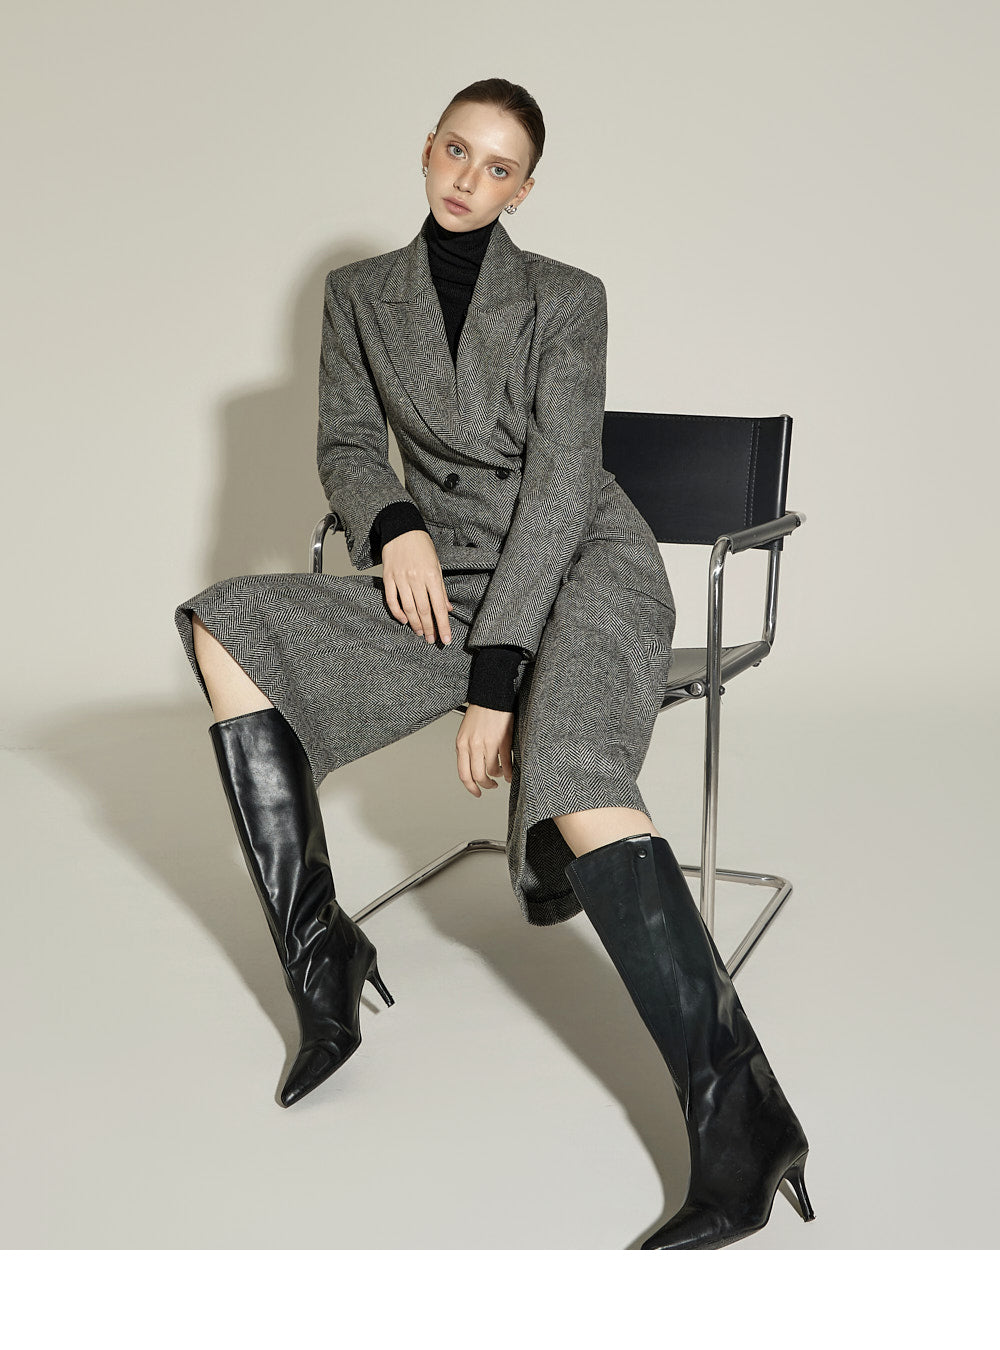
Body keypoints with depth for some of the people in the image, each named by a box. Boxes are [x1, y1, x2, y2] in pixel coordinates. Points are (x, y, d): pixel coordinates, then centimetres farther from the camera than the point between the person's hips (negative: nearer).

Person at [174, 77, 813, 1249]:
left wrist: (492, 680, -21)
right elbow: (344, 444, 12)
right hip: (451, 582, 5)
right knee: (227, 632, -15)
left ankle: (739, 1121, -36)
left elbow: (561, 480, -12)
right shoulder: (360, 294, 11)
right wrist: (394, 527, -14)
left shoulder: (566, 299, -2)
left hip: (585, 565, -4)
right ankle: (320, 966, -15)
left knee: (569, 766, -36)